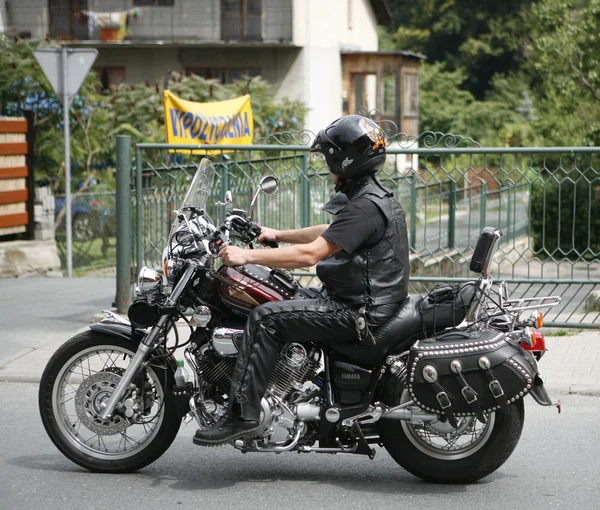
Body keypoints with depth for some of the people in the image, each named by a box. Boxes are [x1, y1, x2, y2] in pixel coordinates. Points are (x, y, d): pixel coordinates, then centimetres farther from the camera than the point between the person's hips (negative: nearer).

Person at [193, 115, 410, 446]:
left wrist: (248, 255, -22)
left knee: (265, 318, -17)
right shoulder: (377, 196, 13)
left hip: (358, 314, -11)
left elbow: (310, 254, -26)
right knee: (280, 298, 18)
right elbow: (330, 234, 27)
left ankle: (242, 414, -16)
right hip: (371, 302, 11)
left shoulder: (363, 207, -21)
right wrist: (278, 235, 23)